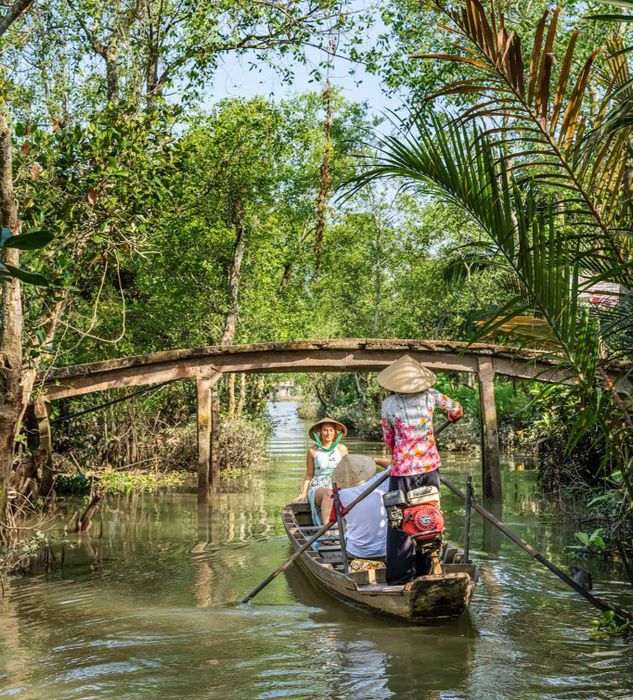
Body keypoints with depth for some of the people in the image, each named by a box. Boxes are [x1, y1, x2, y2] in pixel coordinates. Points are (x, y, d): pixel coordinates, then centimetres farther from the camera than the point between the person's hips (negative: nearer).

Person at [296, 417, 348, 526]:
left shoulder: (341, 449, 12)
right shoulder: (313, 451, 8)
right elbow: (309, 475, 13)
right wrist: (303, 493, 1)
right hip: (317, 488, -2)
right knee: (328, 493, -38)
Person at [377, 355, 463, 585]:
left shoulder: (388, 404, -4)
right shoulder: (430, 395, 1)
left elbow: (389, 440, 7)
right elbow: (457, 410, 18)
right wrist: (452, 417, 41)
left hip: (403, 469, -3)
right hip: (430, 466, 3)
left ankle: (400, 574, 3)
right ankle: (424, 571, 19)